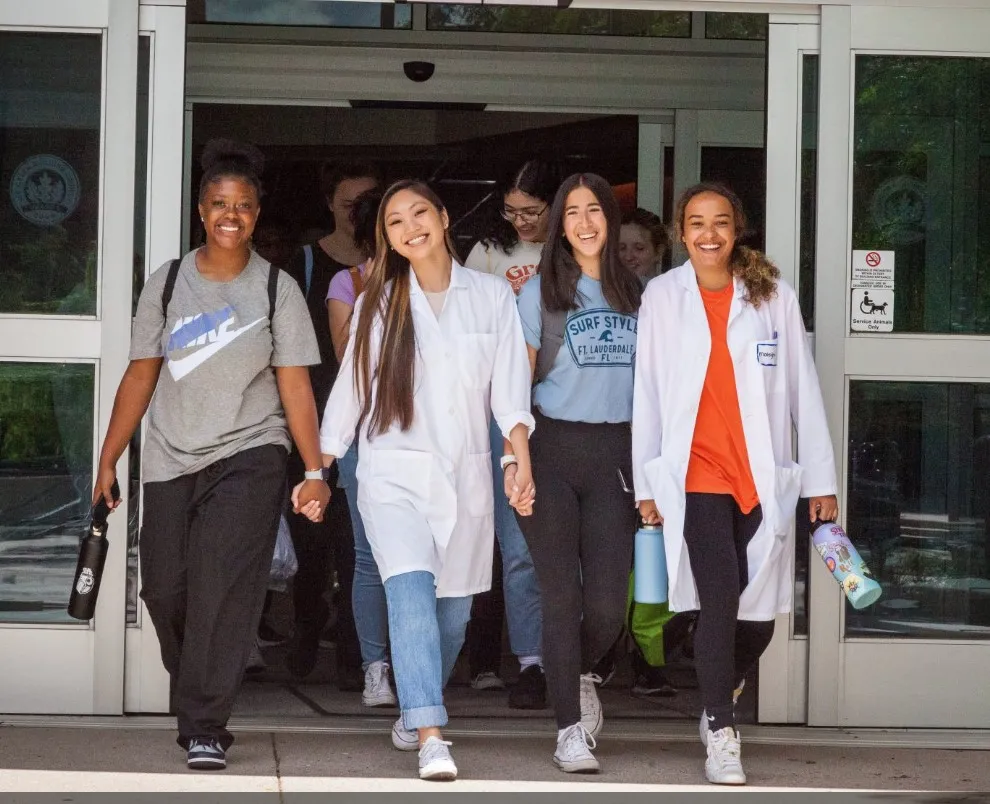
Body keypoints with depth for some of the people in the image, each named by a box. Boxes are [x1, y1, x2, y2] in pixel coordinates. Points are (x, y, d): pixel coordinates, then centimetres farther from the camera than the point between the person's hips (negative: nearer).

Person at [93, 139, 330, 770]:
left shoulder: (277, 289, 1)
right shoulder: (168, 283, 5)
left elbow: (295, 385, -3)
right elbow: (141, 375, 7)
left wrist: (315, 470, -11)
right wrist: (109, 460, 4)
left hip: (249, 456, -3)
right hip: (171, 460, 3)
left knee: (223, 586, -15)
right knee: (165, 589, 2)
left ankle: (205, 727, -13)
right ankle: (195, 694, 27)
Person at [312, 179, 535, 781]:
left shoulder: (492, 296, 6)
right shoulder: (377, 304, 7)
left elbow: (509, 386, 0)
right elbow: (351, 388, 10)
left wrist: (521, 458, -14)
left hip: (465, 475, 1)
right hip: (394, 472, -1)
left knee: (453, 612, 8)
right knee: (412, 590, -21)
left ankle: (416, 711, 32)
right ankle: (431, 738, -29)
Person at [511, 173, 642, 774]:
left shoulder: (636, 293, 11)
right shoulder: (542, 291, 3)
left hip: (615, 453, 2)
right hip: (554, 450, -2)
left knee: (608, 604, -2)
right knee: (563, 596, -1)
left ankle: (582, 674, 30)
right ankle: (571, 729, 8)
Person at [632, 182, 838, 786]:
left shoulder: (775, 295, 3)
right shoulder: (663, 296, 3)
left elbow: (804, 391, 5)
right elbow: (647, 392, 6)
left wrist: (821, 479, 4)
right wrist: (647, 483, 4)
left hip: (764, 480, 2)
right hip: (697, 475, -1)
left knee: (759, 618, 4)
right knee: (720, 600, -16)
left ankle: (718, 705, 33)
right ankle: (721, 736, -3)